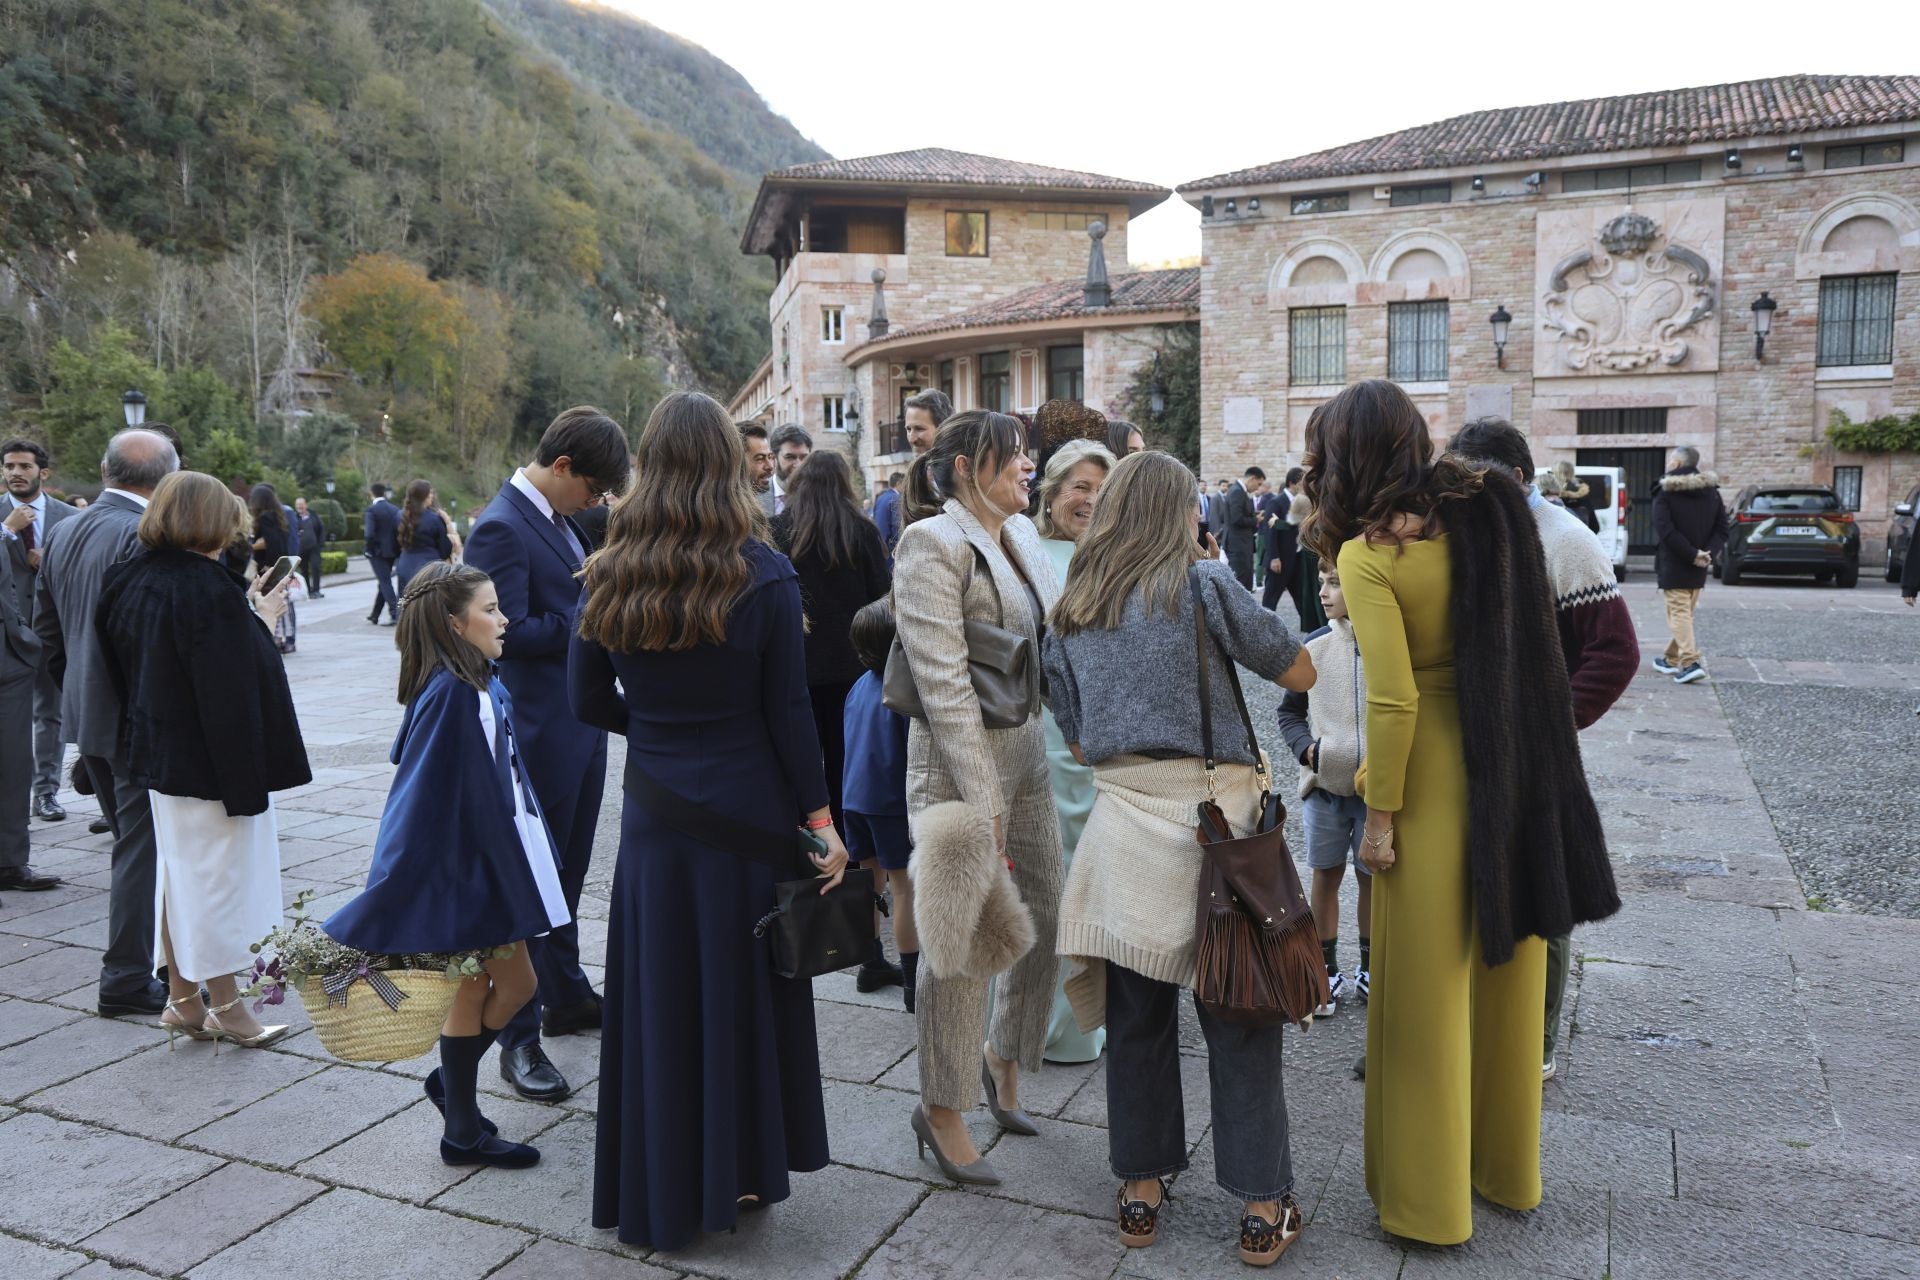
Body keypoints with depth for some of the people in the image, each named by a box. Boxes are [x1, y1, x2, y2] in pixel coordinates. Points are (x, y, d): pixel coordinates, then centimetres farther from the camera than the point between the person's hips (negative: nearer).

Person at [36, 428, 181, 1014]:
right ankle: (128, 978, 8)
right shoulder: (146, 536, -20)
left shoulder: (61, 533, 9)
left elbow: (46, 627, 15)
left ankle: (147, 952, 33)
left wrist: (74, 694, 23)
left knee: (132, 839, 21)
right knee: (143, 846, 1)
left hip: (85, 712, 9)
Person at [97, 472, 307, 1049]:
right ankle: (226, 1007, 17)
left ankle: (182, 999, 28)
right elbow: (236, 682, -27)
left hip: (157, 753, 9)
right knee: (218, 873, 4)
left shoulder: (131, 581, 4)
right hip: (210, 759, -8)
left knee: (177, 872, 18)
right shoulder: (208, 588, -23)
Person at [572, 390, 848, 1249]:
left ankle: (662, 1190, 28)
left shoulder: (610, 576, -3)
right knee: (742, 986, 13)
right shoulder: (764, 575, -11)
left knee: (660, 992, 13)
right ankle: (740, 1172, 29)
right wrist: (821, 820, -3)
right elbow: (788, 714, -10)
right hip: (748, 810, -2)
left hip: (655, 813, 2)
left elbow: (590, 702, 3)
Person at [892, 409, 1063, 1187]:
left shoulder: (1020, 533, 11)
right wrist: (981, 800, -21)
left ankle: (1003, 1056, 39)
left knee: (1043, 917, 15)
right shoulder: (934, 544, -14)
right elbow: (944, 683, -19)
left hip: (1027, 755, 8)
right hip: (957, 768, -8)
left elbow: (1056, 635, 19)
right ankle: (942, 1109, 18)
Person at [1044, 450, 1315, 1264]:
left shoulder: (1068, 615, 10)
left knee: (1137, 1012, 13)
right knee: (1238, 1017, 6)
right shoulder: (1205, 584, -4)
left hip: (1121, 819, 4)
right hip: (1212, 813, -3)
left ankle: (1140, 1192, 25)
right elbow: (1299, 672, 4)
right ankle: (1263, 1210, 15)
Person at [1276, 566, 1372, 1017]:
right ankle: (1326, 974, 22)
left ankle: (1369, 971, 29)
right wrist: (1306, 748, -9)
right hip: (1323, 783, 2)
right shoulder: (1314, 646, -1)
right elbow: (1290, 711, 8)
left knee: (1373, 877, 12)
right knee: (1326, 875, 9)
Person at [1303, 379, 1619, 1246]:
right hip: (1520, 775, 7)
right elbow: (1526, 643, 7)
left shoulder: (1368, 556, -16)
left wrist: (1379, 815, -9)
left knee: (1428, 994, 9)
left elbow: (1393, 700, -18)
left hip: (1437, 787, -6)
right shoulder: (1486, 509, 2)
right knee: (1506, 979, 20)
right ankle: (1508, 1171, 39)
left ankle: (1430, 1201, 25)